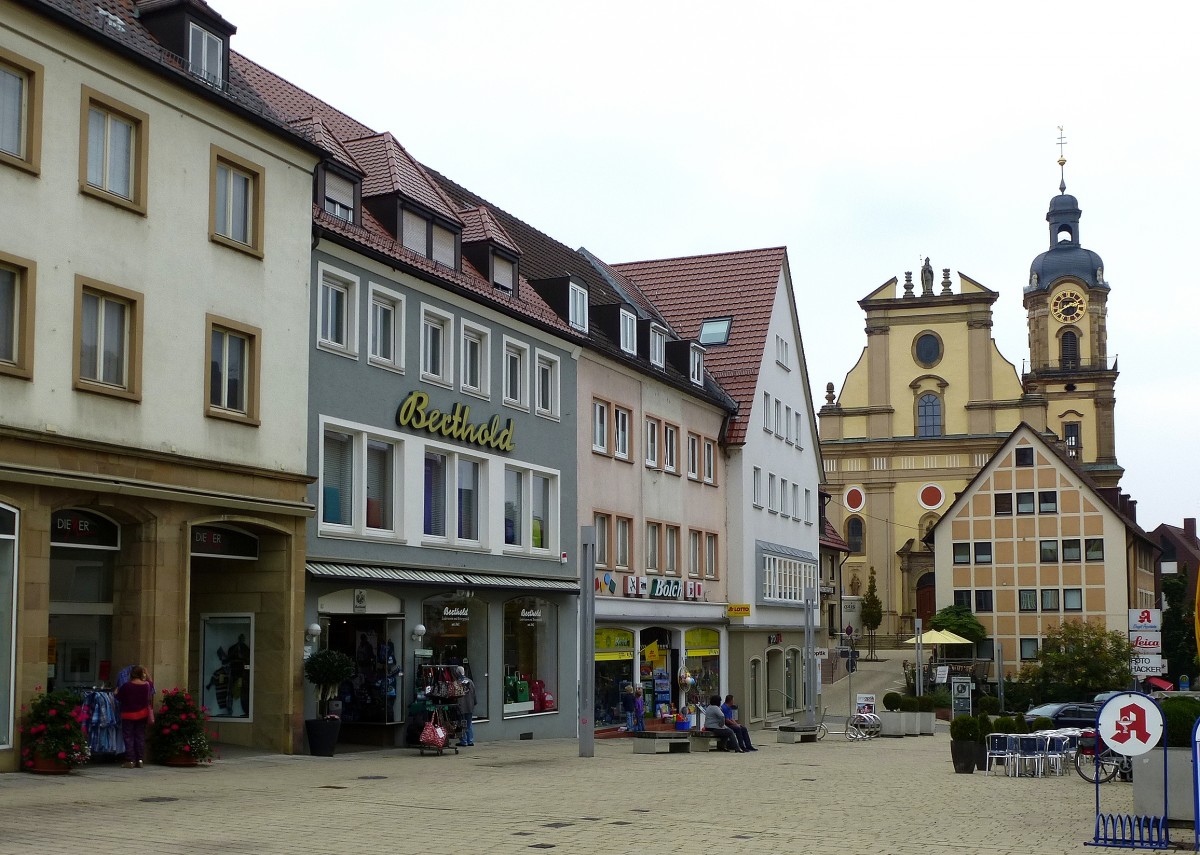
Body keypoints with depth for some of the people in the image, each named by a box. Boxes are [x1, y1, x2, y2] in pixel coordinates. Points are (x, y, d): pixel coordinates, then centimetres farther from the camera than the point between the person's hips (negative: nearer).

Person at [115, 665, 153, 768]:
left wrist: (116, 692, 20)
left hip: (128, 714, -3)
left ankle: (130, 761, 0)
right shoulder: (146, 685, -5)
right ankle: (140, 760, 8)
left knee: (129, 737, 3)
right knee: (140, 737, 10)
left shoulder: (126, 686, -15)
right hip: (142, 714, 4)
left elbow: (119, 697, -4)